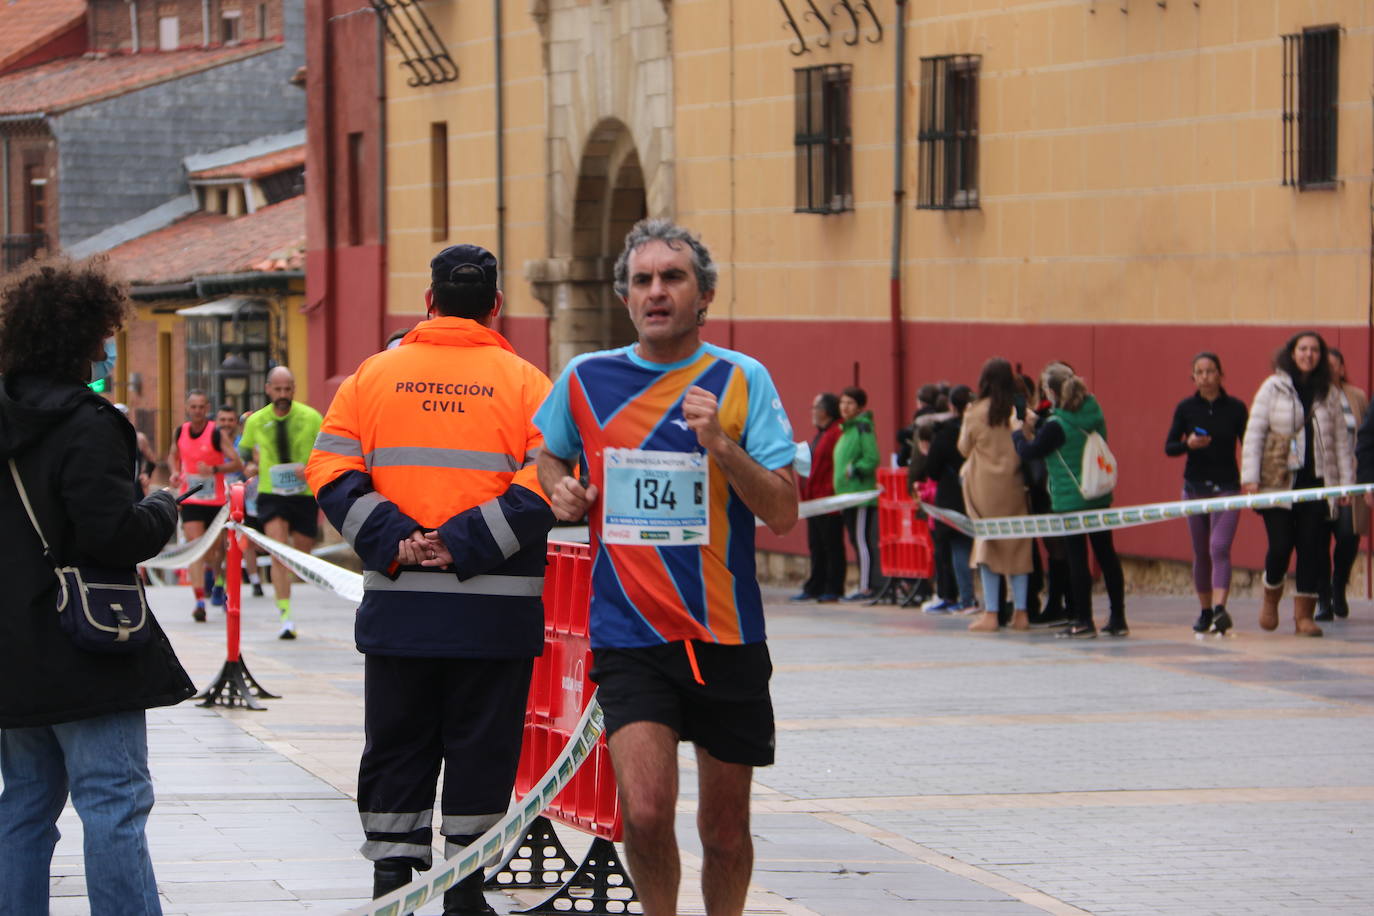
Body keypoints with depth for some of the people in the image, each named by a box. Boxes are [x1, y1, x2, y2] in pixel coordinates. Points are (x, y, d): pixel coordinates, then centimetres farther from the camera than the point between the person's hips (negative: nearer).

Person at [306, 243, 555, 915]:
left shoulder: (373, 375, 6)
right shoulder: (524, 382, -1)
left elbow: (330, 470, -1)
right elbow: (543, 488, -12)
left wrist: (394, 542, -8)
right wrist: (462, 547, -13)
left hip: (397, 603, 2)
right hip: (495, 608, -2)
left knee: (396, 748, 11)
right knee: (480, 750, 6)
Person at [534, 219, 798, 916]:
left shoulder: (741, 380, -1)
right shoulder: (586, 379, 4)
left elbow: (783, 513, -6)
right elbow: (549, 456, 25)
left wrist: (722, 446, -19)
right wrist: (560, 489, 3)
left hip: (727, 636, 0)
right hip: (629, 633, 0)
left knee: (725, 827, 9)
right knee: (646, 810, -17)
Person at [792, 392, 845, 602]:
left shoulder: (837, 433, -13)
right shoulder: (820, 434, 20)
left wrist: (832, 494, -22)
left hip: (829, 501, -10)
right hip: (814, 501, 10)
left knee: (832, 546, -3)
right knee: (816, 547, 12)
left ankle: (833, 590, 1)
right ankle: (815, 588, 16)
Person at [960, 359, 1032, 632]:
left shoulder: (974, 413, -6)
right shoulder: (1019, 412, -5)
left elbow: (963, 448, 5)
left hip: (984, 488, -1)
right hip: (1013, 486, 1)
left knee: (987, 545, 3)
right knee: (1018, 546, 8)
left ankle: (990, 614, -2)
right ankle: (1020, 612, 8)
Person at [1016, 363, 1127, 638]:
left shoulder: (1057, 426, -20)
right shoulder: (1094, 412, 3)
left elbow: (1029, 453, -11)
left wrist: (1020, 433, 8)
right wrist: (1036, 426, 12)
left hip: (1070, 500, -7)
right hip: (1099, 495, 7)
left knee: (1077, 559, -2)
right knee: (1106, 553, 11)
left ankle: (1083, 623, 1)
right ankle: (1118, 619, 15)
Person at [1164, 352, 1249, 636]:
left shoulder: (1236, 408, -1)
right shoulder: (1186, 408, 2)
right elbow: (1168, 447, 3)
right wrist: (1188, 444, -18)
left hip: (1227, 487, -2)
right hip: (1195, 486, 3)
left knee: (1219, 548, -16)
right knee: (1201, 553, 8)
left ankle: (1220, 609, -27)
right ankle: (1205, 612, 19)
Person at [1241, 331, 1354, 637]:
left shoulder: (1329, 393, 10)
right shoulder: (1273, 388, 2)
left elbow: (1341, 440, 12)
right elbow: (1254, 434, 0)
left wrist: (1346, 480, 5)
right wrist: (1250, 477, -7)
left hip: (1317, 483, 2)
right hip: (1279, 482, -2)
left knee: (1313, 548, -2)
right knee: (1280, 545, -5)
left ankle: (1304, 614, 7)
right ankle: (1271, 597, 24)